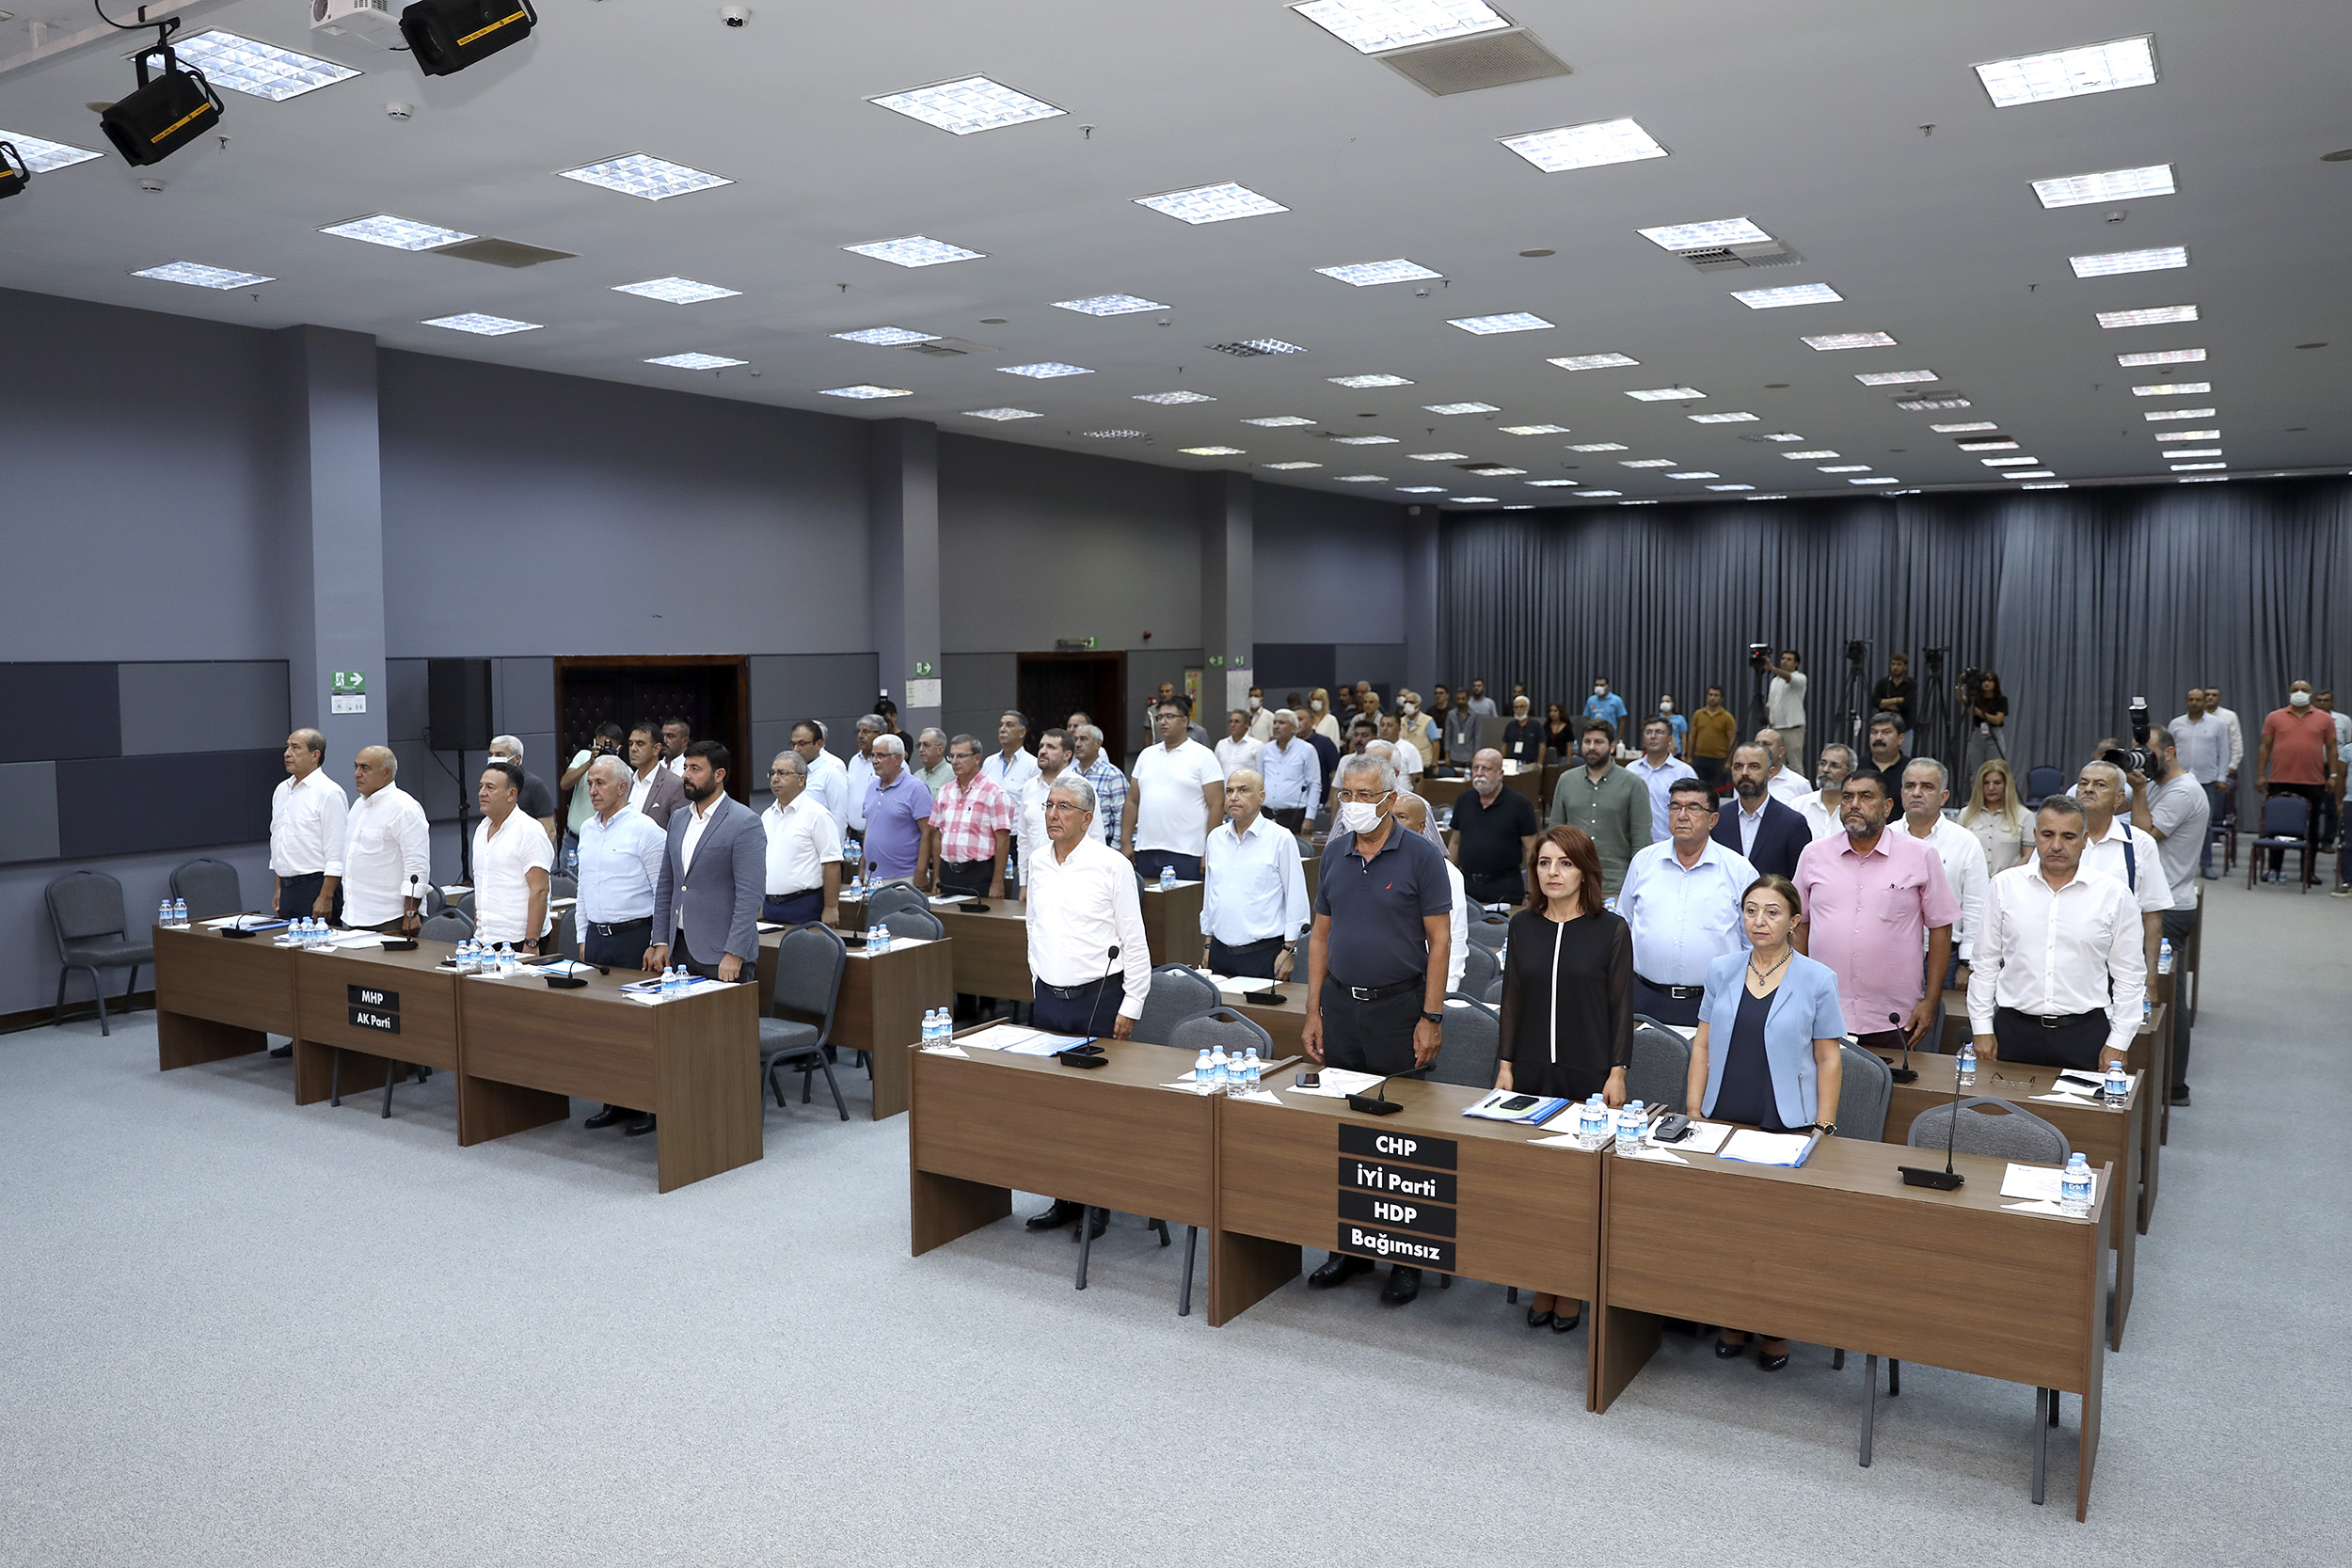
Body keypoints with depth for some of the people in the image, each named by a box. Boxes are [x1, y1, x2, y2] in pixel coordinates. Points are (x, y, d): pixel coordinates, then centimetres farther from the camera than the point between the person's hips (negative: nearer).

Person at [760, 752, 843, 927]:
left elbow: (832, 864, -13)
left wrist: (831, 909, -17)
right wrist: (759, 905, 13)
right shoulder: (767, 816, 14)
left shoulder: (817, 814, -9)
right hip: (770, 907, 7)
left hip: (805, 907, -7)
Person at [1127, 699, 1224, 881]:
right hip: (1145, 851, 5)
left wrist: (1211, 852, -12)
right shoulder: (1147, 755, 16)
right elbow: (1132, 801, 17)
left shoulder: (1203, 756, 0)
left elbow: (1217, 805, -5)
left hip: (1186, 853, -5)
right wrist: (1126, 842, 8)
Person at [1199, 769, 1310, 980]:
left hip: (1263, 953, -5)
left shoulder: (1280, 839, -5)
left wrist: (1288, 952, -8)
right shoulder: (1216, 838, 11)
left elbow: (1296, 899, -5)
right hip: (1220, 952, 5)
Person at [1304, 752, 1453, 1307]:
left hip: (1398, 1006, -5)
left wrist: (1430, 1018, -12)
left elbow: (1439, 940, -7)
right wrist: (1314, 1011, 7)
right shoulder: (1335, 853, 8)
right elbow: (1321, 935, 12)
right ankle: (1350, 1248, 21)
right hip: (1341, 1004, 5)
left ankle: (1408, 1259, 12)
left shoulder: (1420, 855, -6)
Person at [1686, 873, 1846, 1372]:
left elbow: (1829, 1058, -1)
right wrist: (1693, 1113, 3)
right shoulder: (1722, 971, 5)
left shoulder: (1817, 980, -3)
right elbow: (1703, 1044, 8)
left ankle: (1776, 1331, 19)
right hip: (1723, 1121, 3)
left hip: (1786, 1125, -3)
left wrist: (1823, 1129, -6)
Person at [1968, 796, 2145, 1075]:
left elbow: (2129, 976, 5)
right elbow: (1985, 963, 7)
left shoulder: (2113, 894, 2)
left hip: (2085, 1033, -1)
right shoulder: (2004, 885, 4)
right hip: (2014, 1029, 1)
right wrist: (1982, 1029, 4)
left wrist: (2118, 1043, 2)